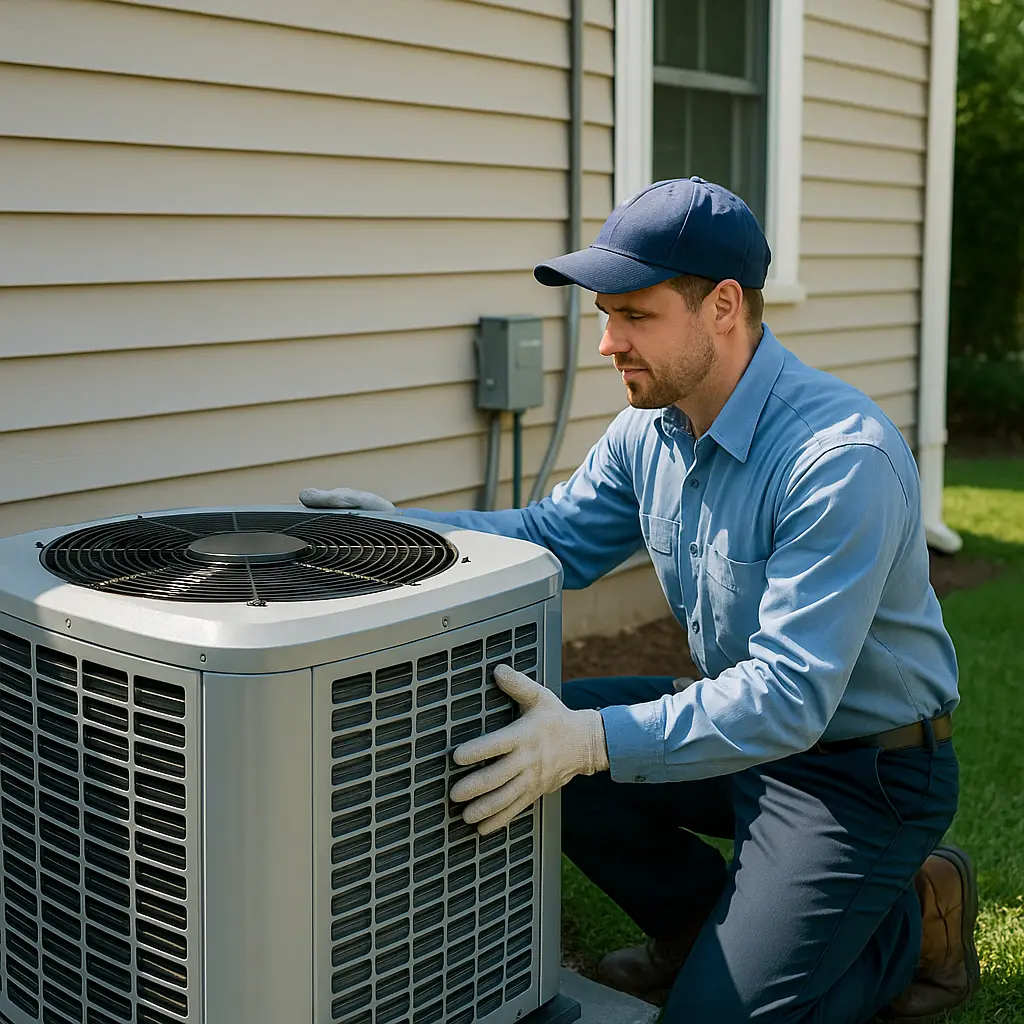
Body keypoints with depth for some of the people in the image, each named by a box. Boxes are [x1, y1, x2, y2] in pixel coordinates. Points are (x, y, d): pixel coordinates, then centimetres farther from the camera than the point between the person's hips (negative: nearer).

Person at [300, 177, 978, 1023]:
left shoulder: (842, 457, -30)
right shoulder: (652, 426, -3)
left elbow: (788, 698, -34)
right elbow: (555, 535, 9)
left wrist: (591, 741, -41)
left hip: (861, 768, -8)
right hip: (738, 718, 8)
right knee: (519, 741, -2)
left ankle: (914, 922, 11)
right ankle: (705, 924, 15)